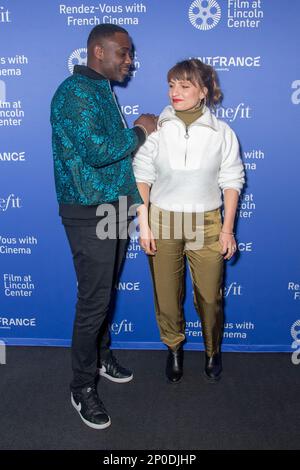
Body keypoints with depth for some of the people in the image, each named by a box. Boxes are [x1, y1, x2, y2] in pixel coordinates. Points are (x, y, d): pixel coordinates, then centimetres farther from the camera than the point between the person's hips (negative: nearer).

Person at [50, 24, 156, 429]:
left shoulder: (103, 91, 15)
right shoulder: (75, 91, -14)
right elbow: (94, 151, -25)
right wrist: (139, 131, -13)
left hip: (115, 206, 9)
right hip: (89, 213, -9)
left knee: (106, 293, 18)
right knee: (94, 301, -2)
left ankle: (101, 356, 37)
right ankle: (82, 387, 15)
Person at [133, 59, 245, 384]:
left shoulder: (221, 133, -2)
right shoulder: (155, 129, -2)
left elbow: (231, 182, 2)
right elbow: (142, 177, 0)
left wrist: (228, 229, -1)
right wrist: (143, 224, -5)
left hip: (206, 223, 0)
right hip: (162, 222, 1)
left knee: (210, 296, 5)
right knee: (166, 295, 9)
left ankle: (213, 351, 33)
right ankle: (174, 348, 36)